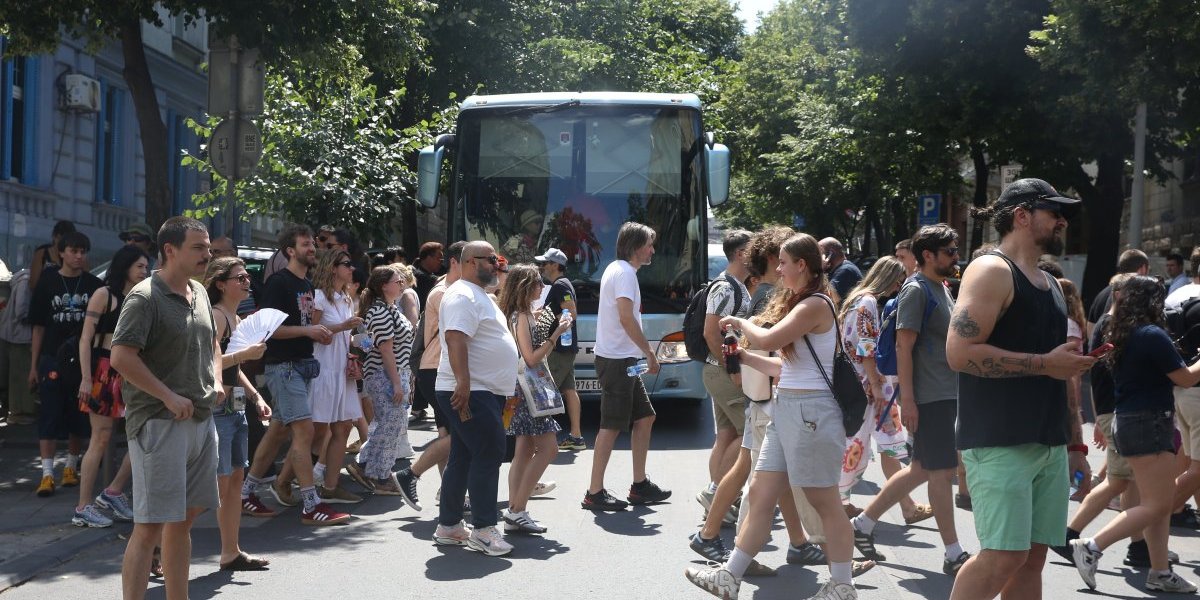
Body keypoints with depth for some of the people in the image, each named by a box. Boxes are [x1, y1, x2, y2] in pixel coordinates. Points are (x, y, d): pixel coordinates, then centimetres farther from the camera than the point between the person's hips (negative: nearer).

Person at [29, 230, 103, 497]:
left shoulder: (95, 285, 3)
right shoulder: (47, 283, 2)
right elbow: (39, 326, 4)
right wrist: (34, 364, 1)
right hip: (52, 360, -1)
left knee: (79, 417, 8)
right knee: (49, 417, -3)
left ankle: (71, 467, 21)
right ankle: (47, 474, -2)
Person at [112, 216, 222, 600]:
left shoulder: (199, 293, 13)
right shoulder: (145, 297, -12)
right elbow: (121, 357, -19)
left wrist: (216, 381, 10)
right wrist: (169, 397, -19)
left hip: (201, 420, 8)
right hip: (160, 423, -8)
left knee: (183, 519, 15)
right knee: (150, 525, -7)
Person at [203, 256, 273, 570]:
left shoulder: (236, 319, 16)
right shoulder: (215, 316, -13)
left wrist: (256, 396, 16)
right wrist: (246, 354, -22)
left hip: (235, 406, 10)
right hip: (217, 407, -10)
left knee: (236, 478, 12)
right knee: (218, 482, -9)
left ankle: (231, 553, 20)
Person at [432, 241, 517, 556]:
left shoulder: (479, 295, 21)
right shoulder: (462, 296, -13)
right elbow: (456, 340, -25)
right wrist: (463, 384, -33)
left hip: (483, 391, 10)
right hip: (470, 393, -10)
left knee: (462, 459, 12)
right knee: (488, 455, -10)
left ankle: (448, 526, 19)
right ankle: (483, 530, -5)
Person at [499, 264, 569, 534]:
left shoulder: (520, 315, 15)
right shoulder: (522, 317, -14)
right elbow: (531, 358, -18)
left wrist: (556, 331, 13)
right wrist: (556, 335, -17)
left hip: (522, 390, 10)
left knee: (525, 451, 10)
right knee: (548, 447, -10)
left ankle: (515, 513, 11)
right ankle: (517, 511, -11)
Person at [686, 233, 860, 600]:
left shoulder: (815, 305, -13)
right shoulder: (800, 303, 19)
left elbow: (767, 340, -22)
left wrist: (740, 322, -4)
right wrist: (743, 357, 13)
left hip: (810, 410, -10)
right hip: (787, 407, 10)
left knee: (824, 502, 0)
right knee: (760, 494, 8)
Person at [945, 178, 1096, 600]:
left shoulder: (1050, 284, 19)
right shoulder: (991, 271, -8)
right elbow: (960, 352, -20)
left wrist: (1075, 442, 19)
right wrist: (1045, 363, -16)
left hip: (1049, 445, 8)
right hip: (999, 443, -8)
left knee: (1032, 558, 8)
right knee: (1004, 557, -12)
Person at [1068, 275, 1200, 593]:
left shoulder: (1118, 334, 10)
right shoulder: (1153, 335, -16)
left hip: (1127, 421, 9)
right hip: (1148, 424, -9)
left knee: (1160, 502, 13)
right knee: (1156, 505, -6)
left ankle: (1160, 572, 16)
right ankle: (1091, 546, -10)